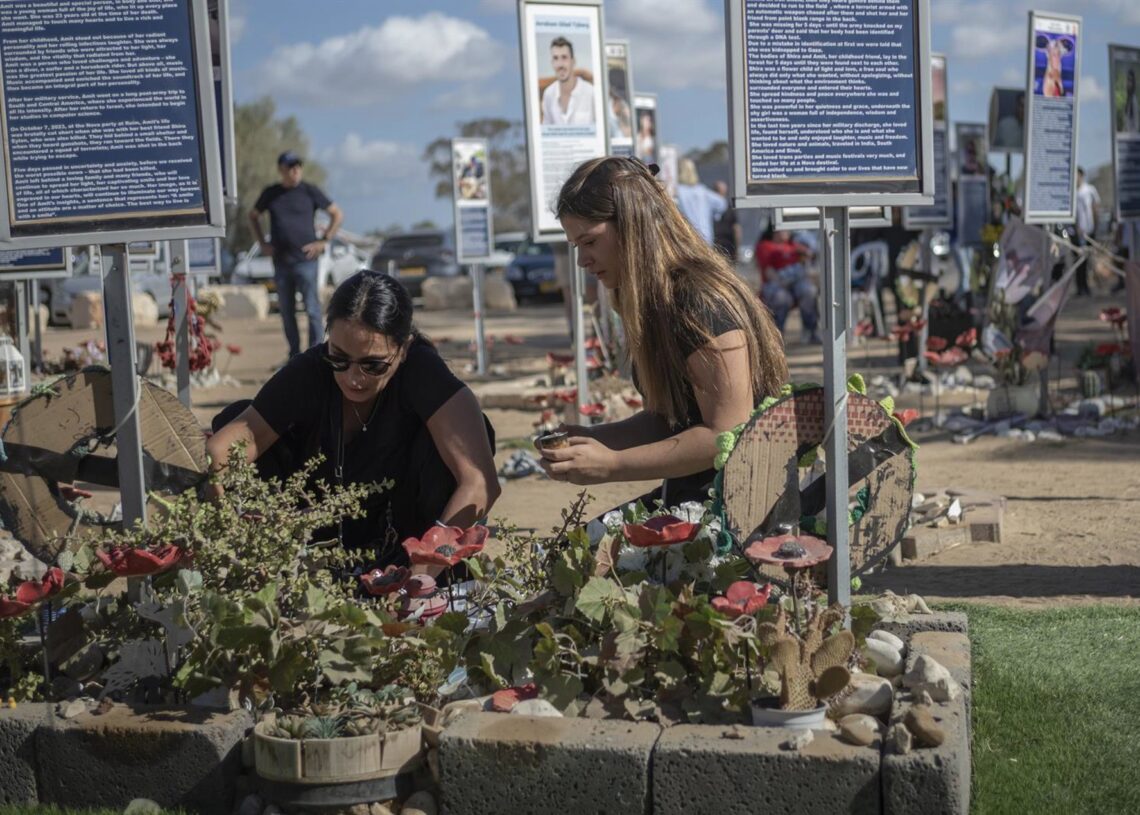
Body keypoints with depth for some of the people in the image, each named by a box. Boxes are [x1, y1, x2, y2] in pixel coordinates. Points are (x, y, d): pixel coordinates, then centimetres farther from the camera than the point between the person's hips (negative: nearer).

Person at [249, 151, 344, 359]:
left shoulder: (310, 191, -1)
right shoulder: (270, 193, 8)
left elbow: (337, 214, 3)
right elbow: (253, 216, 24)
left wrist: (323, 241, -3)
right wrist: (262, 243, 13)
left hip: (306, 260, -3)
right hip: (281, 261, 4)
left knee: (312, 308, -6)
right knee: (286, 311, 7)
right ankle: (294, 355, 17)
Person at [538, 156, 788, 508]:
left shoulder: (702, 302, -17)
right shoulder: (654, 302, 13)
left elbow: (727, 434, -20)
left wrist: (612, 465, -19)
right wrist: (594, 437, 2)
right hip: (685, 498, 9)